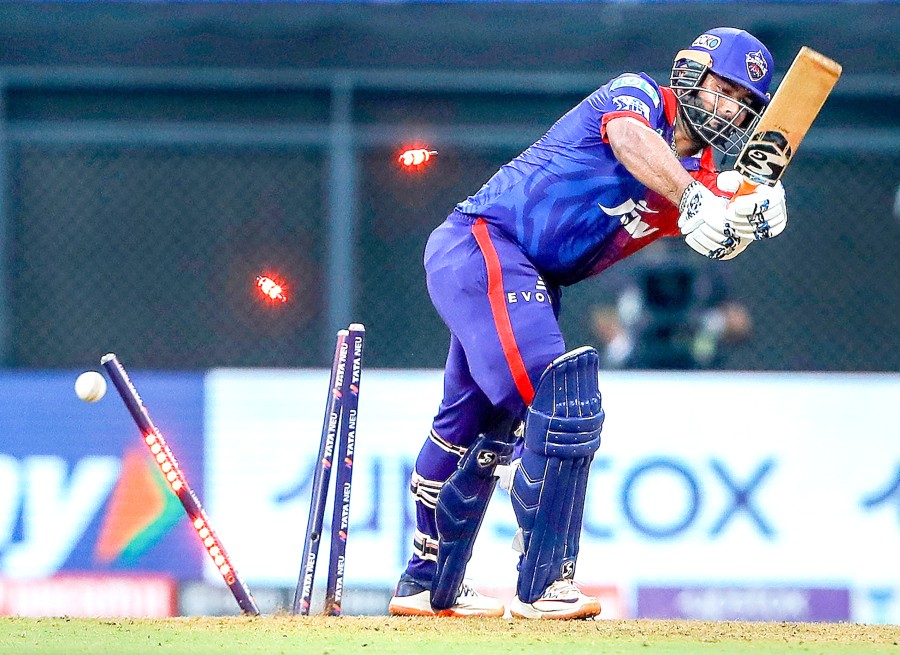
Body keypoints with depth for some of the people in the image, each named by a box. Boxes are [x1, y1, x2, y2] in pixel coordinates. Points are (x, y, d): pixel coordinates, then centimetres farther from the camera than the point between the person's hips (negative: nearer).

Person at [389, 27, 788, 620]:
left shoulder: (702, 176, 10)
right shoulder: (638, 94, -10)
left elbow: (723, 238, -10)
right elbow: (630, 139, -34)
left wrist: (759, 209, -33)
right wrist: (692, 199, -49)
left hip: (528, 286, 10)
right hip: (479, 245, -10)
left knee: (485, 433, 22)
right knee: (564, 409, -22)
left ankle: (428, 586, 39)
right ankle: (541, 589, -21)